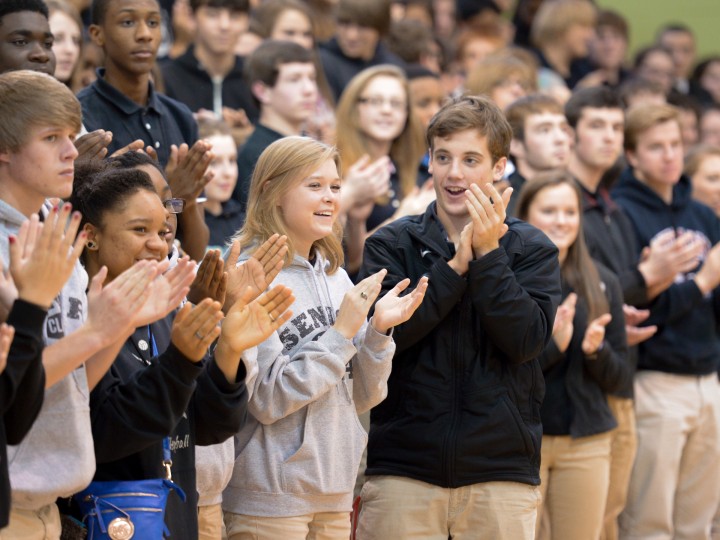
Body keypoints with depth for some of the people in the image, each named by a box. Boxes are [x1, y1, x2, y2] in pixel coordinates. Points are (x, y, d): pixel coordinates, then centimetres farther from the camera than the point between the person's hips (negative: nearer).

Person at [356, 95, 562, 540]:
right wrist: (457, 265, -12)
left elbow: (526, 341, -7)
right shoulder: (391, 244, 7)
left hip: (502, 471, 0)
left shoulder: (532, 249, 6)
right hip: (403, 468, 0)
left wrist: (487, 254, -11)